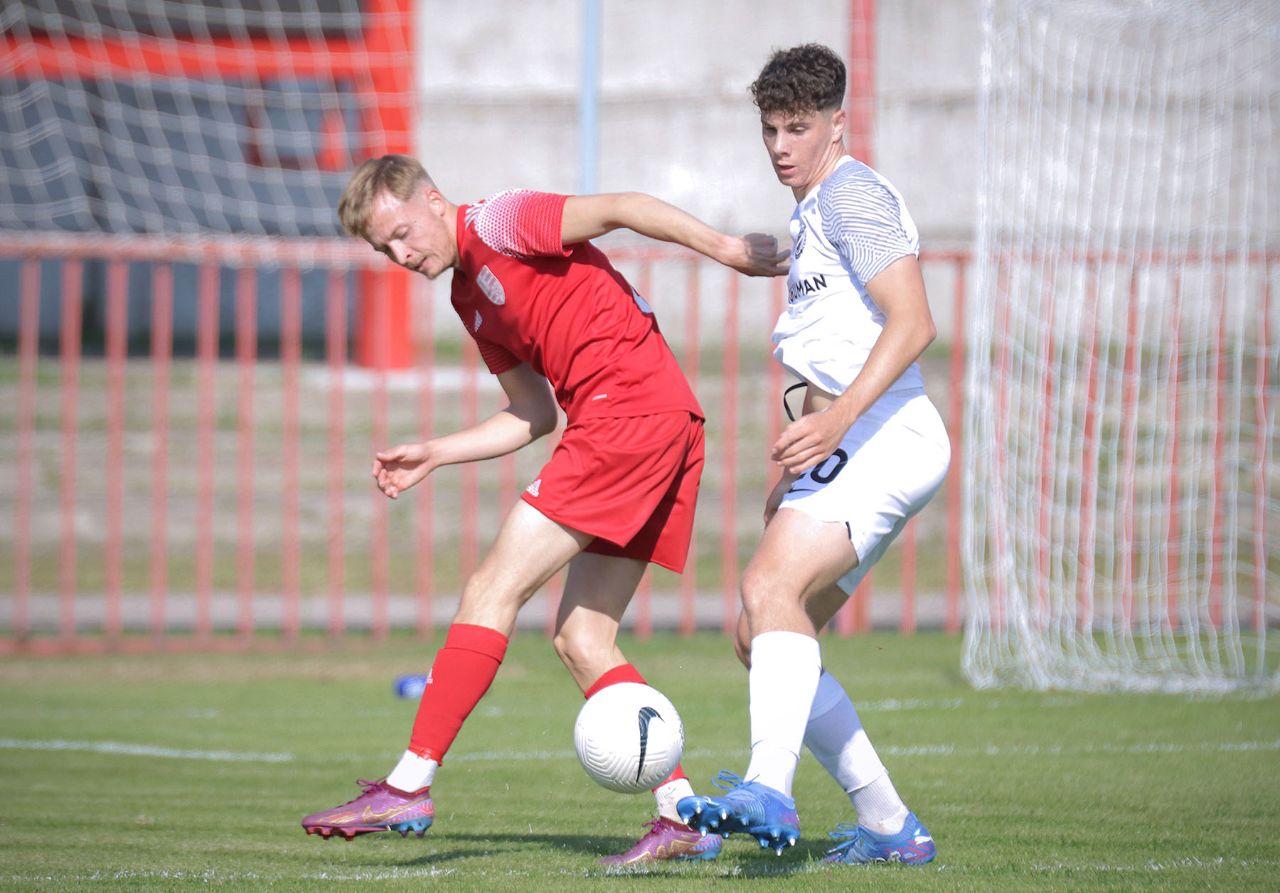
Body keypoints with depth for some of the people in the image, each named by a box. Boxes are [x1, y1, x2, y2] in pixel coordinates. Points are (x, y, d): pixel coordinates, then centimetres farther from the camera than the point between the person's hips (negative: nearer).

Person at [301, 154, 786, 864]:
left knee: (493, 590, -9)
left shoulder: (497, 222, -2)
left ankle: (409, 787, -11)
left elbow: (617, 209, -10)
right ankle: (681, 814, 2)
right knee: (581, 639, 8)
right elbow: (533, 416, 25)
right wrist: (432, 456, 18)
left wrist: (724, 249, -15)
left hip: (628, 409, -10)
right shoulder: (469, 299, 24)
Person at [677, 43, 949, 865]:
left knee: (771, 584, -29)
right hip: (854, 451, 11)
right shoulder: (815, 212, 25)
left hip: (885, 439, -11)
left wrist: (839, 417, -30)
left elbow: (912, 323, -19)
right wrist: (801, 470, 33)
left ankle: (769, 792, -46)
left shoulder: (851, 194, -6)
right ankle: (890, 827, 12)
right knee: (761, 640, 9)